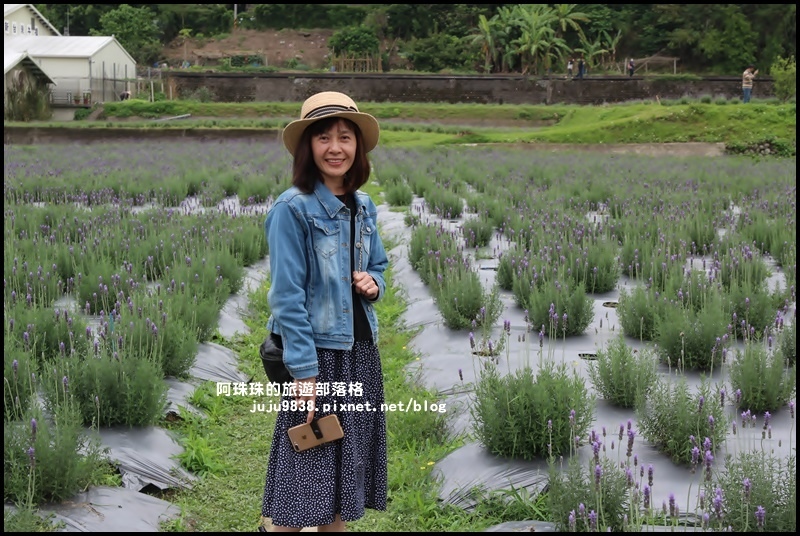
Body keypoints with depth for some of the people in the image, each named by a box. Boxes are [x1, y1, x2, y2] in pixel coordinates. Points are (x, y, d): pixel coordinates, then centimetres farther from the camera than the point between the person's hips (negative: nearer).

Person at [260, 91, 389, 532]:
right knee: (304, 486, -3)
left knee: (346, 466, 14)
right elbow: (286, 297, -16)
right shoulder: (293, 209, -13)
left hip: (360, 351, 7)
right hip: (317, 352, -7)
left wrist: (374, 284, -2)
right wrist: (304, 372, -20)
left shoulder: (363, 207, 8)